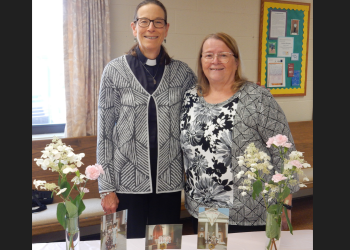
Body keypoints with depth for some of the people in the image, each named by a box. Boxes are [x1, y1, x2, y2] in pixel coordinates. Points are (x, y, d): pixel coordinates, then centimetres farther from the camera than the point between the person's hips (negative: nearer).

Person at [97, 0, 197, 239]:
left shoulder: (183, 72, 1)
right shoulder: (114, 70, -3)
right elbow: (104, 132, -2)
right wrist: (107, 188, -4)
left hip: (168, 181, 2)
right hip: (128, 181, -1)